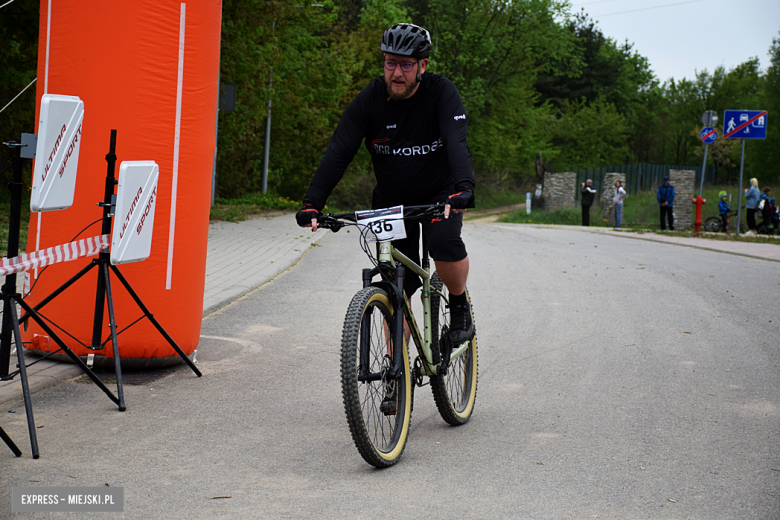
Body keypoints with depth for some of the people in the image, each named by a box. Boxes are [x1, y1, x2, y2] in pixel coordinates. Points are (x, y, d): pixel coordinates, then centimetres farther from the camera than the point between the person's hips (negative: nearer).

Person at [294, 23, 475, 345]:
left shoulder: (441, 92, -19)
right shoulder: (370, 99, -15)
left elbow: (457, 143, -33)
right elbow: (338, 152, -21)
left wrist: (464, 188, -53)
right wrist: (312, 203, -34)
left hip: (439, 192, -2)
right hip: (391, 199, 2)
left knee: (445, 241, -32)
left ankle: (460, 305, -4)